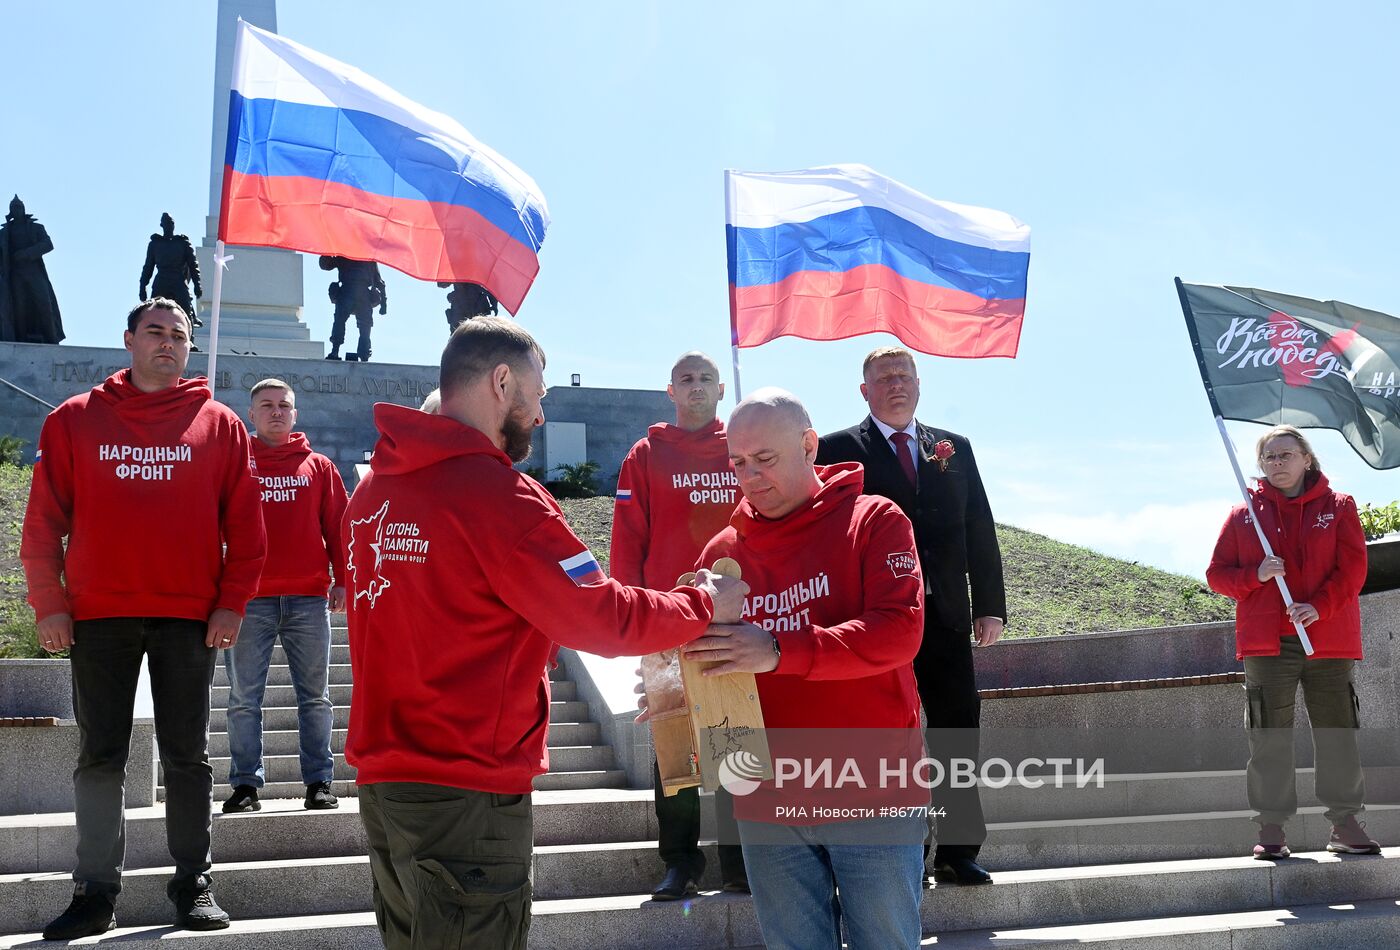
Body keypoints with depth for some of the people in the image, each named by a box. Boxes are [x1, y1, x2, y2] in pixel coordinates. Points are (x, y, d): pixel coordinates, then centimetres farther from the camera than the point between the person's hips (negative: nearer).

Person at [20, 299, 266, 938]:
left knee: (187, 756, 5)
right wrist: (49, 604, -2)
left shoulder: (220, 425, 6)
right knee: (100, 758, 5)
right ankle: (95, 891, 13)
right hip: (98, 616, 1)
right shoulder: (75, 420, 7)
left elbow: (245, 526, 4)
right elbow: (43, 522, 6)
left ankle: (193, 885, 14)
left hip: (190, 617, 0)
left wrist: (231, 603, -3)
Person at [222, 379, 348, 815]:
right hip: (249, 599, 0)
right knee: (244, 698, 3)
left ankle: (319, 782, 10)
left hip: (309, 598, 1)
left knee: (315, 697, 4)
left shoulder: (319, 467, 10)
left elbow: (337, 526, 8)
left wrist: (342, 580, 0)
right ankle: (245, 784, 10)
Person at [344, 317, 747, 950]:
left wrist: (531, 631, 16)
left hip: (381, 776, 9)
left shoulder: (373, 487, 9)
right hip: (465, 790, -8)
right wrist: (708, 605, 0)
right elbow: (603, 618, -14)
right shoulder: (496, 492, -17)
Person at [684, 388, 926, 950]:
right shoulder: (723, 551, 7)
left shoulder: (874, 520, -4)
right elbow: (694, 655, 13)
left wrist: (779, 651, -28)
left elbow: (900, 630, -18)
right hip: (769, 801, 4)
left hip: (873, 794, -3)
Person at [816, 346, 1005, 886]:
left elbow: (980, 530, 13)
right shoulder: (840, 450, 2)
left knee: (959, 732, 6)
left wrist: (990, 605, 7)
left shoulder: (953, 448, 15)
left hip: (945, 616, 4)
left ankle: (958, 852, 17)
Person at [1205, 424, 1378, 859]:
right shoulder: (1243, 514, 9)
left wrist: (1320, 606, -16)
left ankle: (1346, 823, 13)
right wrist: (1256, 575, -10)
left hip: (1330, 639, 0)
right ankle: (1271, 829, 5)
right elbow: (1216, 574, 9)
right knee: (1270, 740, 0)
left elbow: (1353, 567, -1)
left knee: (1338, 734, 3)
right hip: (1266, 643, 0)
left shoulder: (1338, 506, 8)